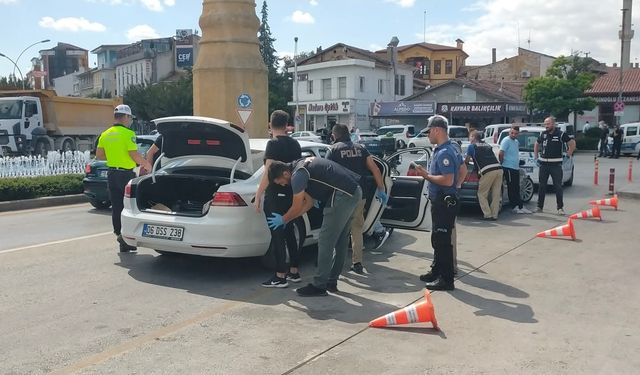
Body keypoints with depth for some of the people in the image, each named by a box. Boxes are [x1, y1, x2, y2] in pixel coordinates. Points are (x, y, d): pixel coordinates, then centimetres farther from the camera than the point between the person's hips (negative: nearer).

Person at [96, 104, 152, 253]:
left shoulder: (105, 134, 8)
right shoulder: (128, 134, -13)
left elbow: (99, 155, 10)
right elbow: (134, 155, -19)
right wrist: (146, 164, -4)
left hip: (112, 174, 6)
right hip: (126, 174, -6)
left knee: (116, 208, 9)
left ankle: (119, 234, 13)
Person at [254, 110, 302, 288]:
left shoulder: (273, 144, -13)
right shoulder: (295, 144, 10)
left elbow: (268, 173, -19)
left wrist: (258, 195, -15)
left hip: (275, 196, -8)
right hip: (292, 194, 8)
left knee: (277, 235, -3)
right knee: (289, 233, 16)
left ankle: (280, 277, 0)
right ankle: (294, 272, 22)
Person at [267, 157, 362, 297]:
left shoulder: (298, 175, -11)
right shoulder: (303, 165, 19)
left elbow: (297, 208, -4)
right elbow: (309, 202, 22)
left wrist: (283, 220, 14)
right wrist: (287, 218, 24)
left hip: (342, 195, -11)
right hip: (354, 191, 11)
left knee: (325, 241, -4)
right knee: (340, 240, 16)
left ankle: (319, 286, 2)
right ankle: (331, 282, 25)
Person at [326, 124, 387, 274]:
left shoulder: (333, 150, 0)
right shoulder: (360, 148, 11)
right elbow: (375, 169, 5)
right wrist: (381, 189, 9)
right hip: (360, 194, 4)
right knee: (357, 229, 15)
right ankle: (357, 263, 15)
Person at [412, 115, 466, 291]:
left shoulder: (444, 153, -20)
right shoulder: (451, 148, 13)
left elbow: (448, 180, -27)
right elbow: (463, 170, 24)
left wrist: (426, 175, -18)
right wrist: (455, 187, 20)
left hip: (444, 203, -11)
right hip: (441, 201, 11)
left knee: (442, 241, -4)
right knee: (438, 239, 19)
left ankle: (446, 279, 3)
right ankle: (437, 271, 31)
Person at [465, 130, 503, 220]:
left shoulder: (472, 146, 10)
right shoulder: (487, 145, 27)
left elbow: (466, 161, 17)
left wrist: (465, 162, 40)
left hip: (488, 171, -6)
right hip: (498, 168, 6)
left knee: (482, 194, 5)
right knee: (496, 194, 11)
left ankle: (488, 215, 0)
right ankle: (494, 215, 12)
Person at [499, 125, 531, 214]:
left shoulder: (516, 142, 17)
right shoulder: (506, 140, -11)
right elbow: (501, 154, -18)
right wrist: (502, 164, -12)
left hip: (516, 168, 9)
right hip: (508, 168, -9)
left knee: (517, 189, 12)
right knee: (511, 188, -4)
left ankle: (521, 207, 16)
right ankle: (514, 207, 0)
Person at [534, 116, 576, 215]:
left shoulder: (561, 134, -5)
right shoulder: (543, 134, 7)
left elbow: (572, 143, 1)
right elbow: (536, 145, 22)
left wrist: (568, 154, -2)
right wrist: (536, 157, 15)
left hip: (556, 165, -4)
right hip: (543, 164, 4)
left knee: (558, 186, -2)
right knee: (541, 186, 8)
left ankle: (560, 208, 4)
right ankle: (539, 207, 16)